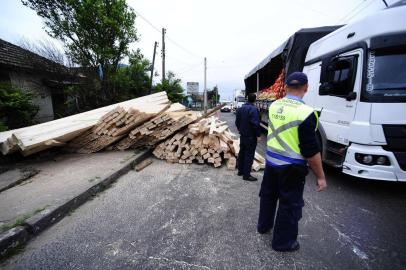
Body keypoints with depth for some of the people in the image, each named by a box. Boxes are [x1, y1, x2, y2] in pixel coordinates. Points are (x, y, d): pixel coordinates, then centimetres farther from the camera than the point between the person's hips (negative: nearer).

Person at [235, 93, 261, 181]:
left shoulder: (240, 108, 7)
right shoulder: (253, 109, -19)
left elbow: (237, 121, 15)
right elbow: (255, 124, -23)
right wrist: (258, 135, -15)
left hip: (242, 135, 8)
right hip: (251, 136, -8)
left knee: (242, 152, 16)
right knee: (249, 155, -1)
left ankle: (240, 171, 27)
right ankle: (246, 175, 4)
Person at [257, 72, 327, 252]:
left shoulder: (274, 106, -2)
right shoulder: (305, 113, -21)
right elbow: (311, 150, -20)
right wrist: (320, 176, -8)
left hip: (271, 160, 6)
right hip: (291, 166, -6)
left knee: (268, 194, 24)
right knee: (290, 204, 12)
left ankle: (264, 225, 46)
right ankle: (283, 241, 29)